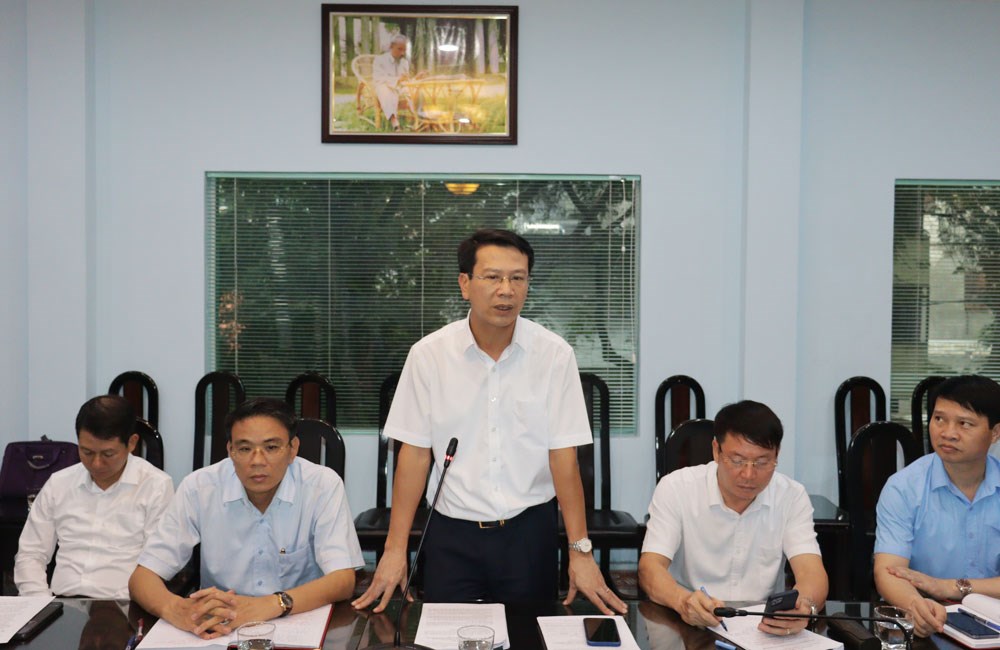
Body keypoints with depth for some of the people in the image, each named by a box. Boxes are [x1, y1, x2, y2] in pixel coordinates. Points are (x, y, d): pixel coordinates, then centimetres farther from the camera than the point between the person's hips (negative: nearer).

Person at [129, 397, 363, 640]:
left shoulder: (323, 486, -12)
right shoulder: (198, 487, -8)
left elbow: (343, 580, -18)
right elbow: (142, 577, -9)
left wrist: (270, 605, -35)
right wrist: (174, 608, -32)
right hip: (220, 630, 1)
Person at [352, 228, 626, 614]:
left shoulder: (555, 355, -7)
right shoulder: (428, 355, -6)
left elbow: (563, 456, -6)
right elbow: (415, 454, -3)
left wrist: (580, 551, -8)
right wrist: (395, 549, -6)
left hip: (530, 529, 0)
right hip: (451, 531, 0)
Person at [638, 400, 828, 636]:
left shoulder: (792, 497, -2)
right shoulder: (675, 488, -7)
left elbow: (811, 572, -12)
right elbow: (650, 568, -14)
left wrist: (804, 605, -37)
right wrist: (682, 600, -37)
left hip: (765, 627, 1)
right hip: (687, 626, -1)